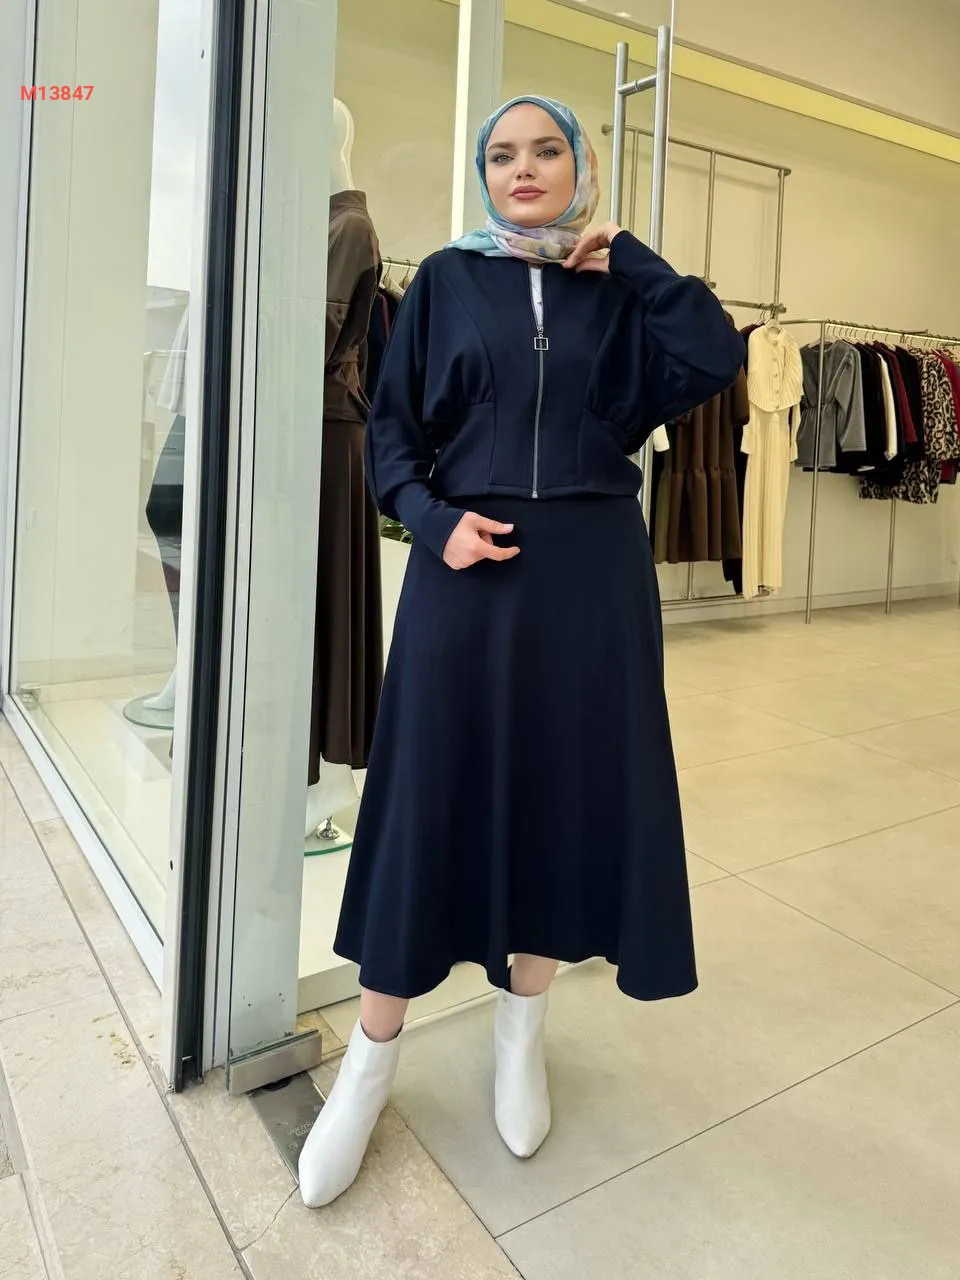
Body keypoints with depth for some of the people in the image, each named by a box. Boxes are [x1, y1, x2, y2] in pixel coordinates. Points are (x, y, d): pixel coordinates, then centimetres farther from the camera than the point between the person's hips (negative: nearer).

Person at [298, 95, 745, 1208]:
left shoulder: (618, 291, 11)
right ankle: (372, 1057, 18)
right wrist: (435, 520, -13)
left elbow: (716, 361, -6)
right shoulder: (446, 281, 8)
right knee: (433, 792, 0)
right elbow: (389, 428, 4)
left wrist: (624, 255, 0)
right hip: (468, 566, -1)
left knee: (567, 789, 6)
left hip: (590, 573, 2)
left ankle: (521, 1029, 28)